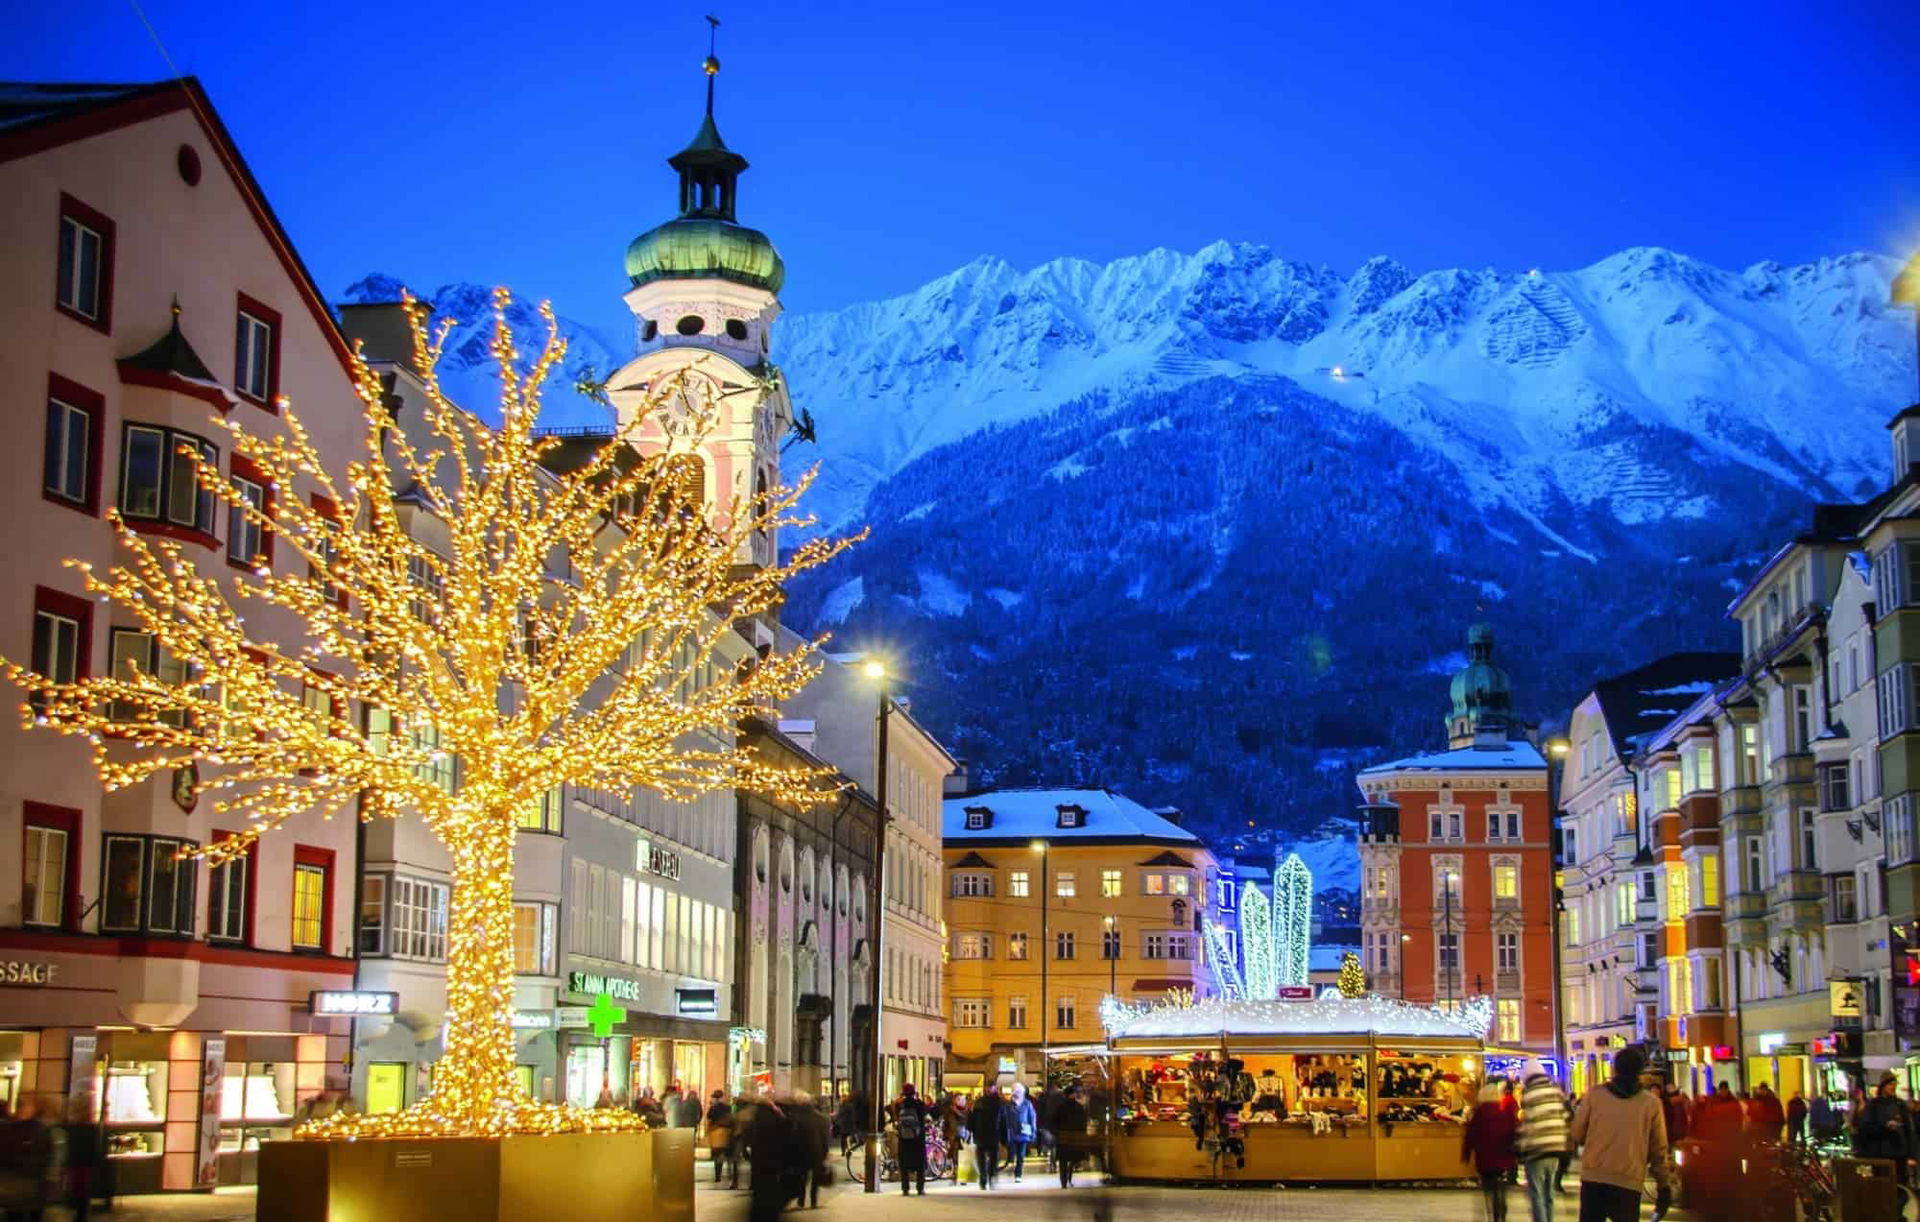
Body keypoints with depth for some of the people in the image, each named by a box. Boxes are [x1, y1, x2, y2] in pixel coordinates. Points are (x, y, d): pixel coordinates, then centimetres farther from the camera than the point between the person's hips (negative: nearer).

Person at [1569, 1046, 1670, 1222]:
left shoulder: (1594, 1094, -1)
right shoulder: (1651, 1103, -1)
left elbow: (1577, 1135, 3)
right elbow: (1658, 1150, 3)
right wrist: (1664, 1185, 13)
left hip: (1593, 1178, 1)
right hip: (1629, 1182, -1)